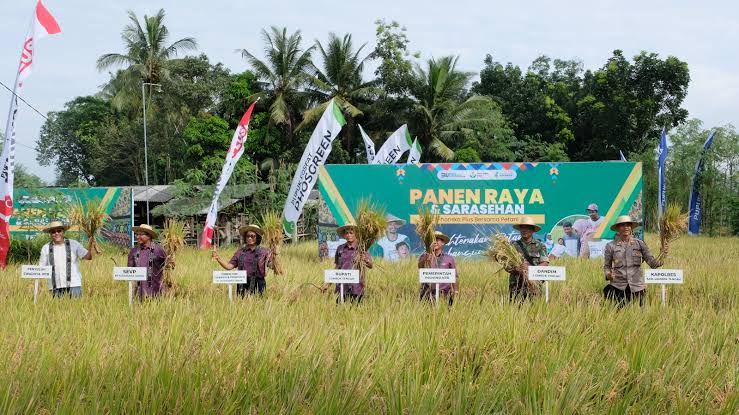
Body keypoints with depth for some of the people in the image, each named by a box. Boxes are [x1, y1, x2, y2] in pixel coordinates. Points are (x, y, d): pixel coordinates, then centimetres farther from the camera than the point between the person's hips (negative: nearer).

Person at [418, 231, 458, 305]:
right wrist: (429, 250, -19)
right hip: (429, 294, 0)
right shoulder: (424, 256, 8)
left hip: (445, 294, 0)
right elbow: (420, 266, -14)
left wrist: (456, 292, 0)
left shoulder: (449, 258, 7)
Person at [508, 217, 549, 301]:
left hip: (534, 284, -1)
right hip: (516, 285, 1)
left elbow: (545, 264, -2)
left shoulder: (540, 246, 9)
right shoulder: (514, 246, 11)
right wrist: (516, 269, -16)